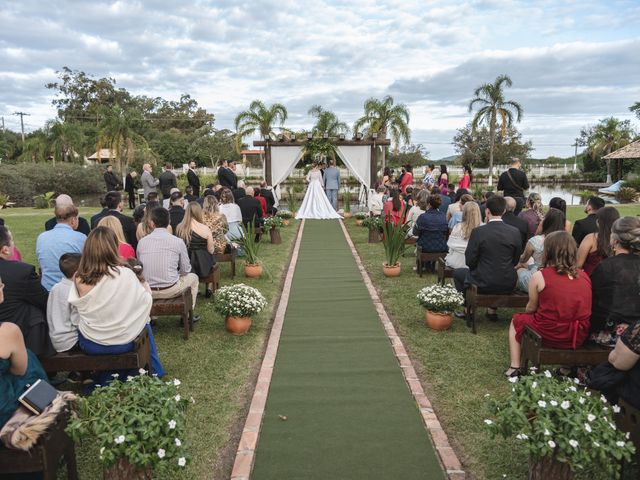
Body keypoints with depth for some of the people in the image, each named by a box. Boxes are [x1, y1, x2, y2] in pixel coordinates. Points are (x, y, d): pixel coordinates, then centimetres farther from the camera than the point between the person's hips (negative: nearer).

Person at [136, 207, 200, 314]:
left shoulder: (141, 242, -3)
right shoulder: (178, 242, -9)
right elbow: (186, 270, 0)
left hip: (148, 291, 3)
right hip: (170, 290, -3)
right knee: (193, 277, 25)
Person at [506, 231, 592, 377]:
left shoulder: (539, 276, -11)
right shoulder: (584, 276, 1)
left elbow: (531, 308, -2)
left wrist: (528, 309, 21)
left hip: (549, 336, -5)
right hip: (579, 338, 5)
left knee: (516, 320, 24)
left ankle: (514, 367, 20)